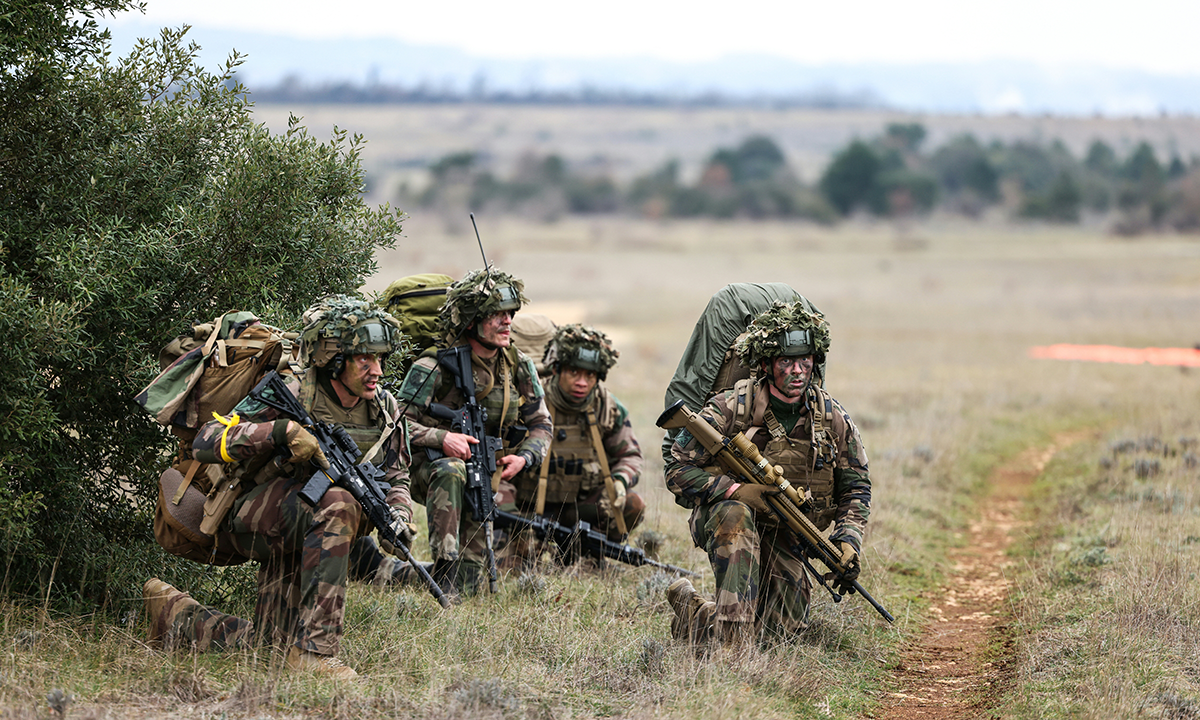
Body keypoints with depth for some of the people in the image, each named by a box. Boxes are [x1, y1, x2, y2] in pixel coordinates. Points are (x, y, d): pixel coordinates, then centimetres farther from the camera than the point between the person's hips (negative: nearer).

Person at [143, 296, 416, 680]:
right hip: (249, 516, -7)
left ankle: (174, 615, 34)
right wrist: (280, 430, -35)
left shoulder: (385, 409, -1)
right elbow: (205, 442, -22)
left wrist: (398, 515, -11)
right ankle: (314, 649, -37)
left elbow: (396, 478, 12)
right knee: (337, 502, -37)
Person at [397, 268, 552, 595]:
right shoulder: (434, 368, -16)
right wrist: (440, 438, -32)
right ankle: (445, 568, -43)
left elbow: (540, 425, 11)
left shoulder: (519, 367, 1)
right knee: (450, 470, -40)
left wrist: (523, 457, -9)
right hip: (427, 467, -5)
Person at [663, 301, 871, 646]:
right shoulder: (730, 409, -17)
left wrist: (848, 541, -13)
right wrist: (737, 490, -30)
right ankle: (732, 633, -40)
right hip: (720, 517, -4)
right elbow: (678, 470, -16)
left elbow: (855, 488, 5)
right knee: (735, 514, -39)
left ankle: (695, 616, 16)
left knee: (788, 623, -9)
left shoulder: (832, 419, -5)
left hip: (780, 535, 4)